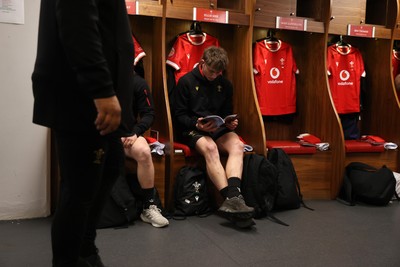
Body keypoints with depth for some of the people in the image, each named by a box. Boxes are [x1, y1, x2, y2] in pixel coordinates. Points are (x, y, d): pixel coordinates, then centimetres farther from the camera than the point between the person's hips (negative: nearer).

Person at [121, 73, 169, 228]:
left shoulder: (137, 82, 4)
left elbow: (149, 114, 5)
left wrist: (135, 132, -13)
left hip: (127, 133, 0)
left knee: (144, 152, -32)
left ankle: (149, 208, -19)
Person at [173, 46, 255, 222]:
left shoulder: (225, 85, 15)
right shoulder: (186, 81, 1)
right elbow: (179, 115, 0)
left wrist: (231, 123, -2)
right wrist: (196, 124, -19)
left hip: (218, 129, 4)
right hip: (192, 129, -4)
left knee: (237, 145, -30)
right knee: (210, 147, -38)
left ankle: (233, 195, -47)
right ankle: (230, 198, -45)